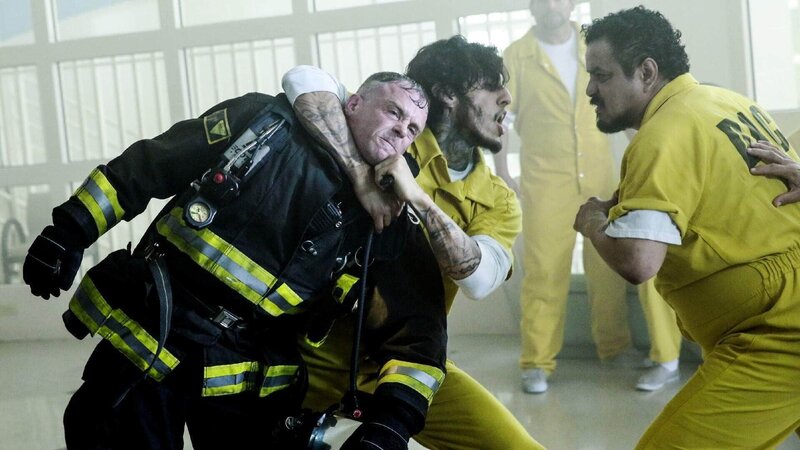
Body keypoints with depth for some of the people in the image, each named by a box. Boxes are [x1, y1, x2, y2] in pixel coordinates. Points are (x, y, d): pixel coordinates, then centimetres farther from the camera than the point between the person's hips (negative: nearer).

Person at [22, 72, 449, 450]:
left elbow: (417, 333, -5)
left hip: (247, 381, 2)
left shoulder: (386, 229, -1)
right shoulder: (263, 122, -5)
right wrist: (70, 230, -2)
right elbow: (143, 168, 1)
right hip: (139, 338, -1)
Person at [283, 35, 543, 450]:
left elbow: (479, 280, -17)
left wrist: (417, 197, -29)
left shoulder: (499, 201, 2)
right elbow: (303, 80, -21)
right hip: (321, 347, -2)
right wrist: (362, 176, -29)